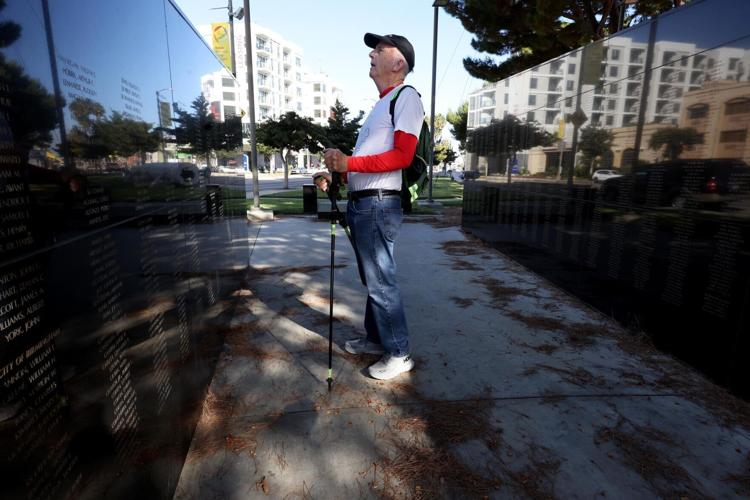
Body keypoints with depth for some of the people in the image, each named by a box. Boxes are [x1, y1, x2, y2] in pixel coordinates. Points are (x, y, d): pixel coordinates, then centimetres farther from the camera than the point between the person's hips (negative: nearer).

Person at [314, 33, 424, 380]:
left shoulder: (407, 97, -4)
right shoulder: (381, 105, 24)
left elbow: (402, 156, -17)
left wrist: (348, 162, -21)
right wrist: (335, 174, 12)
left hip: (378, 205, -9)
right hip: (360, 203, 9)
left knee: (381, 282, -3)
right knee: (372, 279, 16)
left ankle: (399, 354, 12)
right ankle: (375, 339, 31)